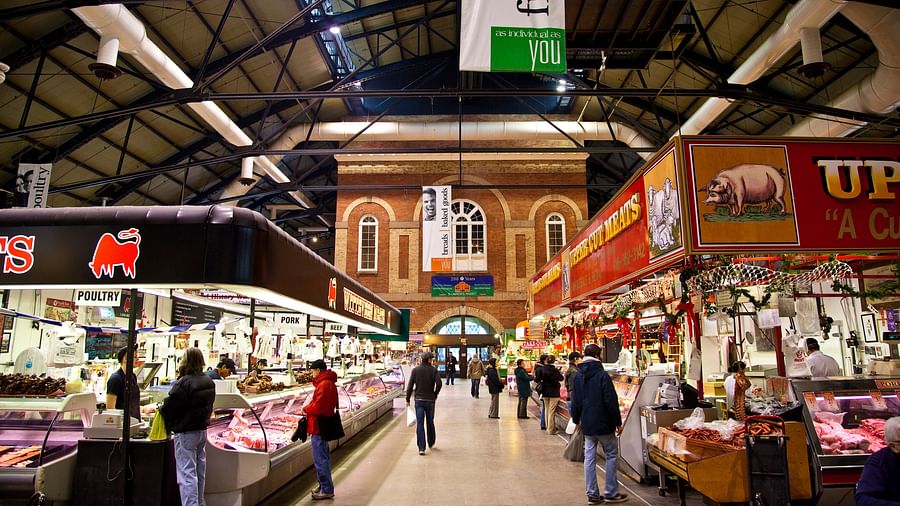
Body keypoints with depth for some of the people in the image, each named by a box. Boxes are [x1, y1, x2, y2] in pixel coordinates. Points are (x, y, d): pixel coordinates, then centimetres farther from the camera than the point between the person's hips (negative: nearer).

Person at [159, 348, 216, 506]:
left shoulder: (183, 383, -21)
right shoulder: (209, 381, 5)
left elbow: (169, 407, -15)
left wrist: (160, 409, 5)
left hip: (186, 433, -8)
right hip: (202, 429, 8)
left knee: (187, 473, -3)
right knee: (200, 470, 18)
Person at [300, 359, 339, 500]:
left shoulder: (324, 385, -19)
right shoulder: (328, 382, 14)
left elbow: (318, 407, -24)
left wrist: (305, 409, -8)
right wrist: (308, 409, 1)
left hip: (319, 426, -11)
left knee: (320, 459, -2)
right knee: (323, 458, 19)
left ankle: (327, 490, 6)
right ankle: (324, 486, 30)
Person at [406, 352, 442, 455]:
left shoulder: (415, 370, -1)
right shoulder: (433, 370, -5)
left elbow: (410, 385, -3)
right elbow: (439, 383, -16)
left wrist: (408, 399, 4)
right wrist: (435, 394, 1)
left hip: (419, 400, 0)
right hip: (430, 400, 0)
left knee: (420, 424, 0)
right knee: (430, 422, 17)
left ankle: (421, 448, -4)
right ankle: (431, 443, 32)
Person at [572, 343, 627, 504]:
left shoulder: (578, 376, 4)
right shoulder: (602, 375, -15)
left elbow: (575, 401, 10)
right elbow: (611, 401, -15)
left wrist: (576, 419, 22)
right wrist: (617, 422, -7)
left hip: (587, 424, 6)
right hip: (603, 424, -5)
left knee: (589, 458, 8)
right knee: (611, 455, 8)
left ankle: (592, 494, 13)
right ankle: (611, 493, 11)